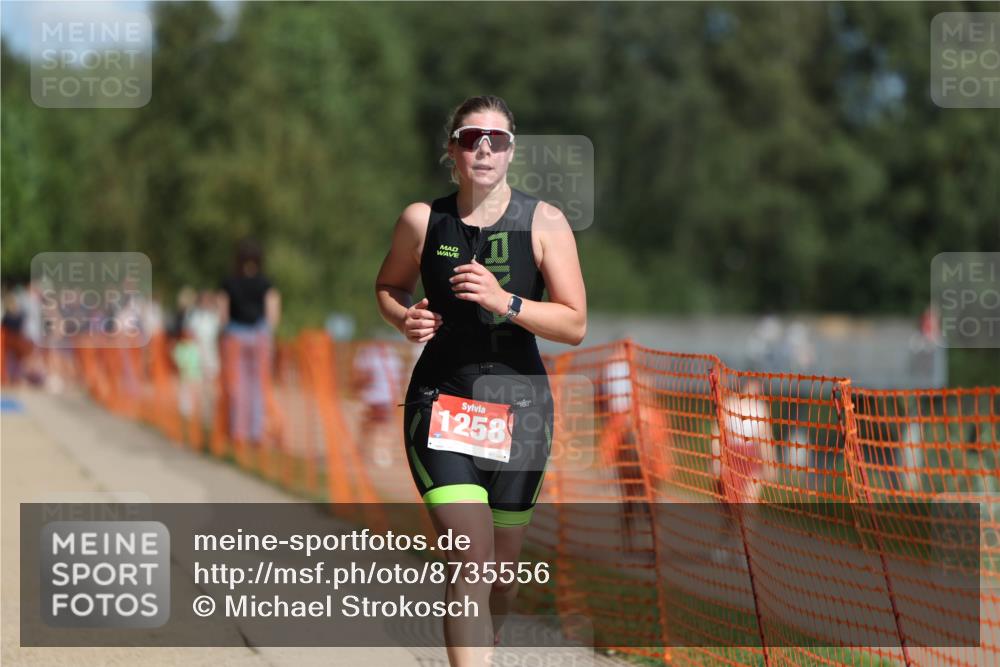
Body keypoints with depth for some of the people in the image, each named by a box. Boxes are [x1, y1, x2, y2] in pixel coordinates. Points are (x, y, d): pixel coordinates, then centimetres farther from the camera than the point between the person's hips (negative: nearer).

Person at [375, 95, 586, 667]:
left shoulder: (543, 222, -3)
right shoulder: (422, 221, 0)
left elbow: (575, 325, -7)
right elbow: (389, 286, 18)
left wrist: (504, 302, -22)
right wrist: (405, 318, -4)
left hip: (519, 404, 1)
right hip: (441, 401, -1)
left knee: (504, 571, 11)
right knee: (472, 563, -17)